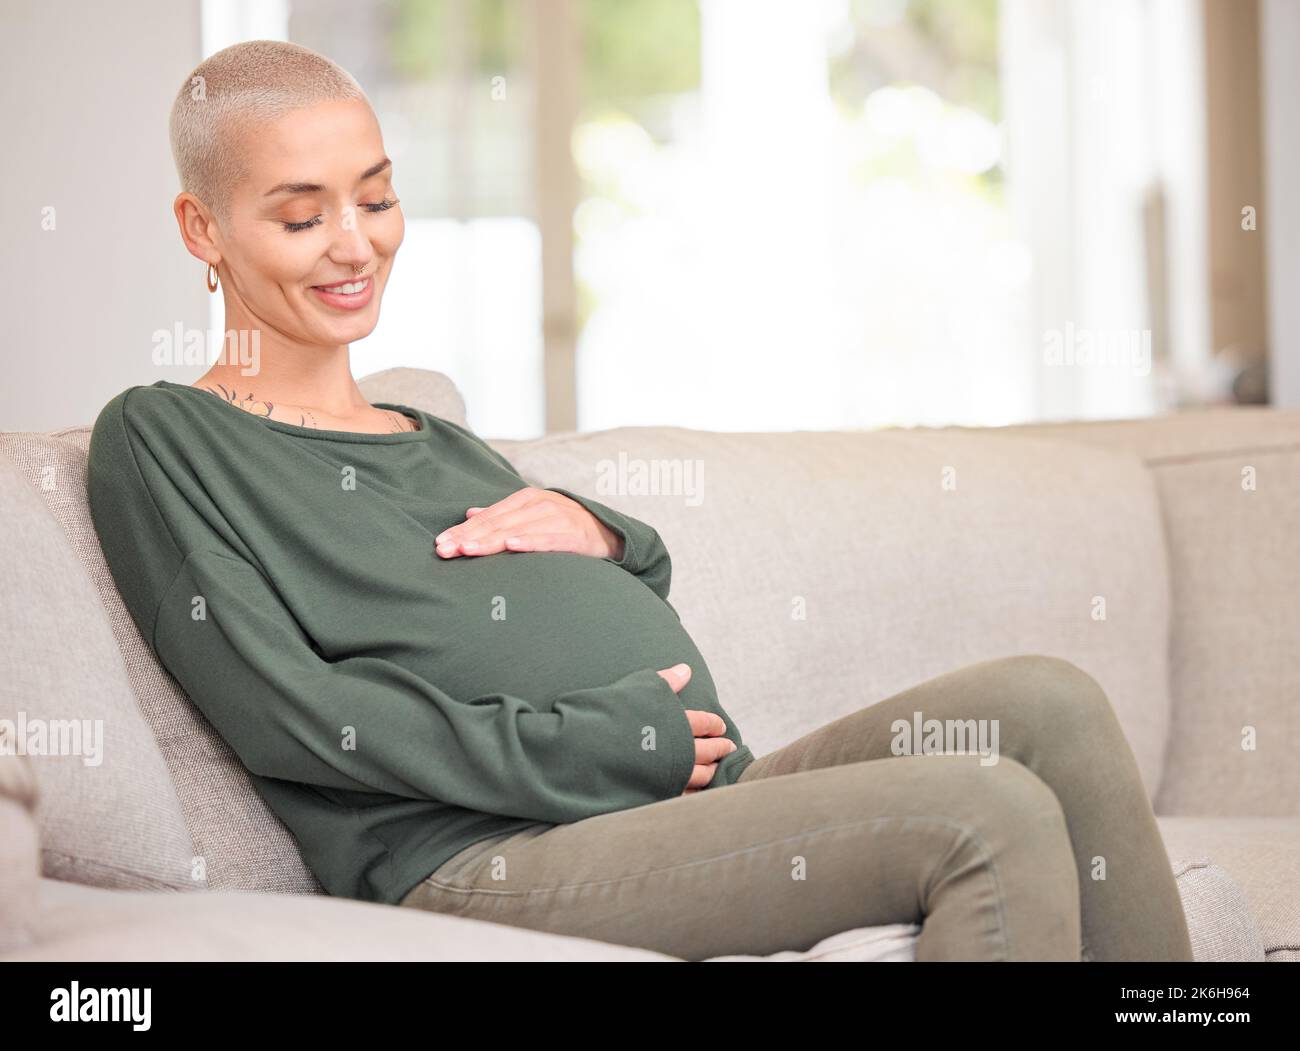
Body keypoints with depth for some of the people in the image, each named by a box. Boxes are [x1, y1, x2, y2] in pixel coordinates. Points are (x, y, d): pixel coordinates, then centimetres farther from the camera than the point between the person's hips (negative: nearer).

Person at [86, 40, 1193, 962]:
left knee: (1049, 704, -12)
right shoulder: (159, 441, 6)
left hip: (689, 801, 8)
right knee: (996, 820, -24)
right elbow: (282, 713, -9)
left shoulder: (440, 443, 29)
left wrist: (601, 536, 4)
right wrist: (583, 742, -13)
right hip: (481, 860, -8)